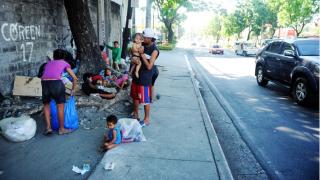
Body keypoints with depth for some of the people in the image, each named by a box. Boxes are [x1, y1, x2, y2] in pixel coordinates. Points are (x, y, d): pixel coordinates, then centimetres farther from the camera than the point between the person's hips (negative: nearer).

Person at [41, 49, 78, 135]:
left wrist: (45, 87, 41)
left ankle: (48, 127, 19)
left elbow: (42, 77, 31)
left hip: (45, 83, 3)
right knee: (60, 107, 11)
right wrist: (73, 89, 30)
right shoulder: (64, 63, 22)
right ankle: (61, 129, 22)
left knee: (46, 105, 24)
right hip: (57, 83, -3)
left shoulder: (48, 63, 32)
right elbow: (75, 78, 18)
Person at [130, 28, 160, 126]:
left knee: (145, 99, 2)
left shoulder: (154, 50, -16)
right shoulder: (142, 45, 3)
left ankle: (147, 119, 17)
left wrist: (142, 54, -20)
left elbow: (149, 66, -22)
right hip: (136, 73, 7)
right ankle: (135, 114, 35)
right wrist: (132, 59, -9)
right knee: (135, 96, 17)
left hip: (145, 76, -7)